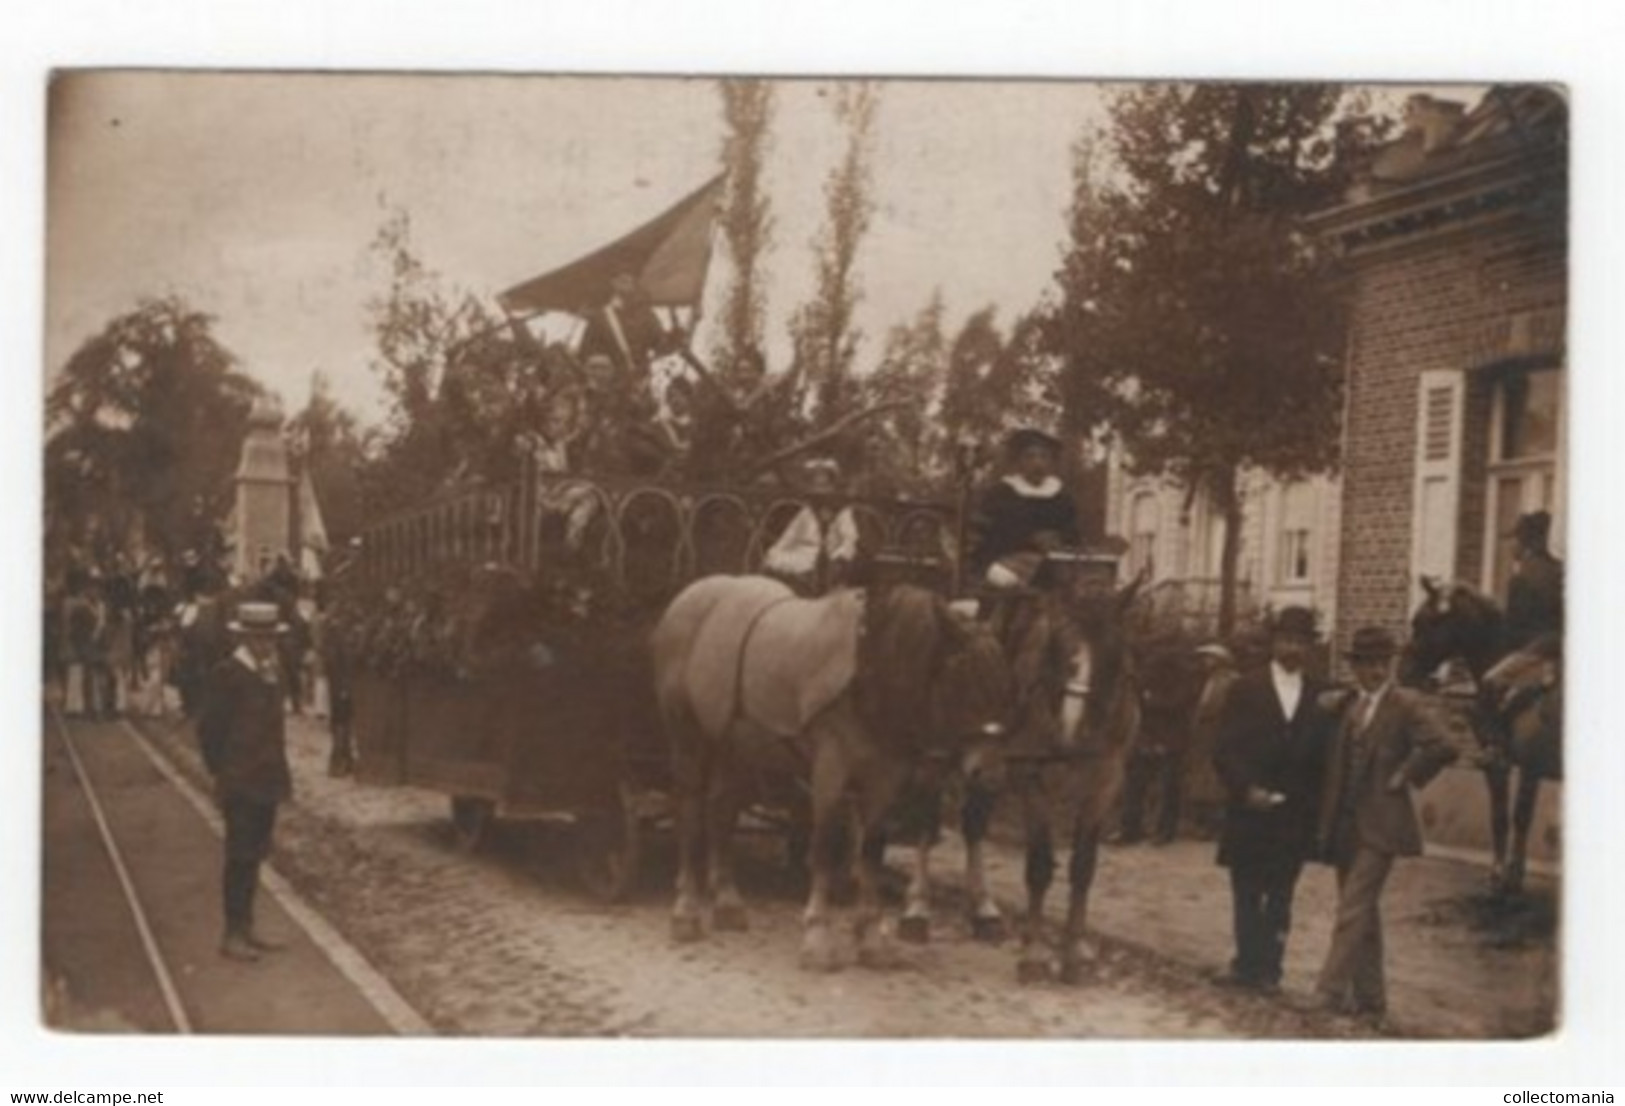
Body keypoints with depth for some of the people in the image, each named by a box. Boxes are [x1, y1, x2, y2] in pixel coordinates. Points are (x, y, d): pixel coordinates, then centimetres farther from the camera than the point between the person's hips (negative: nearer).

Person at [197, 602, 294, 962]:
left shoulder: (270, 672, 11)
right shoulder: (227, 674, -13)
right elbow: (210, 730, -12)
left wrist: (279, 772, 13)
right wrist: (223, 774, -11)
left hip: (266, 782, 7)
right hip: (240, 784, -7)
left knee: (254, 855, 13)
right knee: (240, 857, -2)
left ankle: (247, 928, 22)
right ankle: (233, 935, 5)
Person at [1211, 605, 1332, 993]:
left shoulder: (1321, 696, 4)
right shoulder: (1245, 689, 1)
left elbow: (1325, 756, 5)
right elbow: (1225, 750, -3)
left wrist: (1316, 805, -4)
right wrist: (1247, 788, -15)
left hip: (1296, 815, 1)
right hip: (1249, 810, -1)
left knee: (1280, 896, 7)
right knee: (1247, 894, 5)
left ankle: (1267, 968, 12)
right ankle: (1249, 965, 12)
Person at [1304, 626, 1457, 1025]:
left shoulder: (1404, 704, -7)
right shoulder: (1348, 705, 12)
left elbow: (1442, 747, -20)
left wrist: (1404, 777, -12)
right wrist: (1325, 823, 11)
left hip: (1379, 825, -7)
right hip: (1345, 824, 7)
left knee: (1353, 910, -11)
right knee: (1362, 914, 12)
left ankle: (1331, 992, -11)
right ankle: (1369, 998, 20)